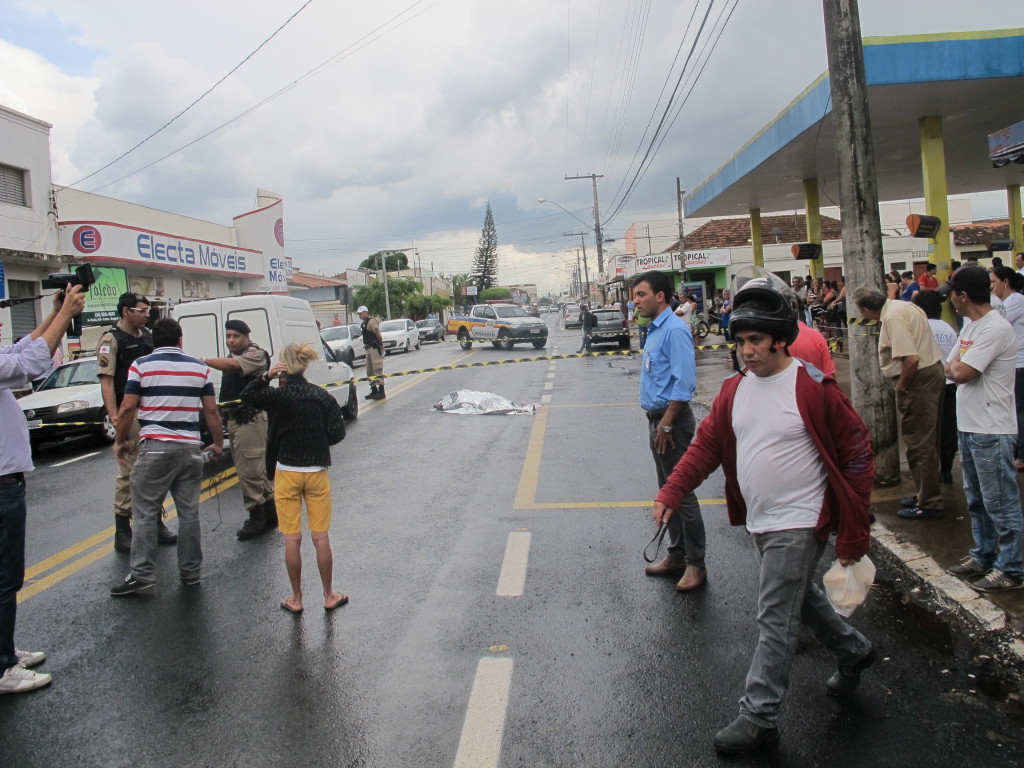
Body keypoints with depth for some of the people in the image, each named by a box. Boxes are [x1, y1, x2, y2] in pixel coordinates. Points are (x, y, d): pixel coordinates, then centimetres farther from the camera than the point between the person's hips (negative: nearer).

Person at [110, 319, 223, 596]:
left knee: (145, 513, 4)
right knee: (189, 512, 9)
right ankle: (190, 572, 16)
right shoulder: (199, 367, 7)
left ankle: (142, 575, 2)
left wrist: (121, 441, 10)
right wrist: (218, 443, 16)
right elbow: (211, 410, 6)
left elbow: (128, 408, -4)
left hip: (155, 447, -3)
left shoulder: (141, 365, 1)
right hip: (190, 448, 3)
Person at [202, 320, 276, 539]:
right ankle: (270, 513, 23)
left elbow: (232, 365, -30)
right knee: (256, 467, 14)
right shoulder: (232, 356, 19)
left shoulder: (255, 354, -10)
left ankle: (256, 517, 0)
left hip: (250, 419, -10)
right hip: (234, 419, 10)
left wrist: (203, 360, -36)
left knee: (249, 469, -8)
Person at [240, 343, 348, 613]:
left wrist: (265, 376, -3)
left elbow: (247, 396, 8)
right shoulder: (322, 396, -7)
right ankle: (329, 596, 19)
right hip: (317, 472, 1)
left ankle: (296, 598, 17)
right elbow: (337, 433, -7)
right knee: (321, 537, 9)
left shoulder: (277, 396, -10)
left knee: (292, 538, 8)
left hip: (286, 473, -1)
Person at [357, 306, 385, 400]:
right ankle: (374, 391, 20)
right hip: (369, 349, 10)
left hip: (375, 349, -10)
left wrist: (381, 345, -15)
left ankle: (381, 392, -10)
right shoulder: (364, 323, 19)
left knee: (377, 370, -11)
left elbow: (378, 334, -18)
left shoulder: (371, 321, -11)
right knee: (370, 371, 13)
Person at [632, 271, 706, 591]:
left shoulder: (674, 330, -17)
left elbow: (684, 382, -22)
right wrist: (656, 422, 17)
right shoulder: (655, 330, 13)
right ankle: (677, 555, 29)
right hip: (657, 418, 10)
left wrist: (666, 424, -22)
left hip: (672, 420, -10)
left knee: (682, 493, -1)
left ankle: (695, 564, 11)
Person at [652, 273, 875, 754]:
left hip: (798, 525, -7)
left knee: (775, 620, -3)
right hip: (760, 522, 7)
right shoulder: (735, 390, 3)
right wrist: (672, 492, -10)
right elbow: (707, 444, 4)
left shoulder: (814, 389, -16)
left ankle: (758, 716, 10)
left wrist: (852, 535, -11)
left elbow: (857, 457, -11)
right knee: (801, 599, 24)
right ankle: (852, 651, 49)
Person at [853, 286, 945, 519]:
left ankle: (928, 504, 8)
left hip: (919, 378, -10)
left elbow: (911, 359, -29)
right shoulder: (904, 305, 9)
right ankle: (926, 493, 32)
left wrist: (901, 387, -13)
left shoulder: (892, 319, -21)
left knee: (919, 443, -1)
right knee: (927, 440, 19)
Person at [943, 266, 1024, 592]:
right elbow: (950, 369, 12)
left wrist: (955, 367, -1)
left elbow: (962, 373, -22)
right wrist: (957, 368, -9)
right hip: (969, 427, 10)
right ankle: (984, 556, 32)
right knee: (977, 499, 19)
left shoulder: (996, 328, -19)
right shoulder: (970, 326, 12)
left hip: (991, 431, -10)